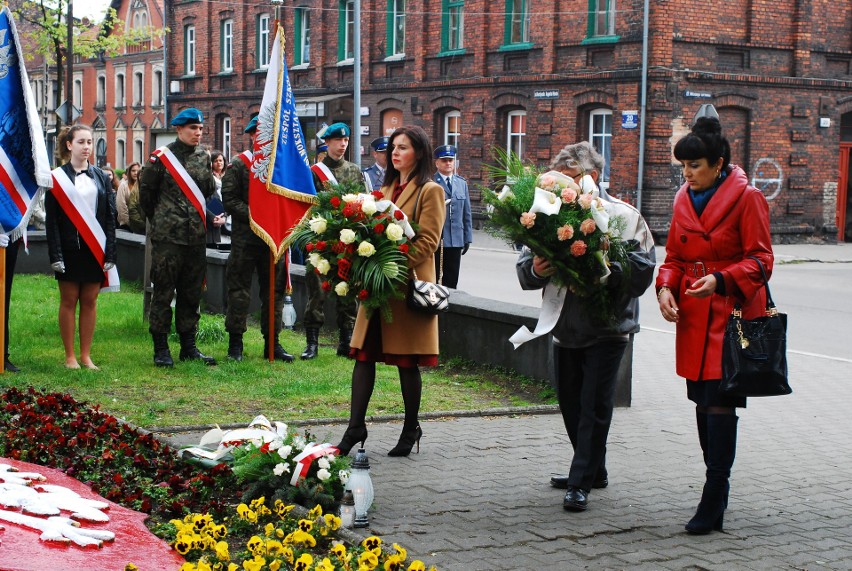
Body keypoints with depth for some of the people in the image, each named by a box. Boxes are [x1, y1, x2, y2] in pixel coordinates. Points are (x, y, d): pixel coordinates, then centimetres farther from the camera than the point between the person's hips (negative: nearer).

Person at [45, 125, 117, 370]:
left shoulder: (101, 177, 9)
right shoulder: (57, 177, 0)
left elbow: (110, 218, 7)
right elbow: (51, 219, -3)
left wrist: (110, 253, -1)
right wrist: (55, 255, -11)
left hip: (95, 249, 3)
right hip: (69, 248, -3)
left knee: (90, 301, 5)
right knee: (69, 301, 2)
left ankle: (86, 356, 11)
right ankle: (70, 356, 8)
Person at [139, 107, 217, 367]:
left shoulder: (203, 158, 11)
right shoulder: (162, 156, -4)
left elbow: (210, 190, 19)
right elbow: (146, 191, 2)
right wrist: (159, 219, 9)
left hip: (196, 236, 5)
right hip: (167, 236, -5)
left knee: (192, 293, 10)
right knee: (163, 292, -2)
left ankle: (188, 346, 19)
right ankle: (161, 349, 5)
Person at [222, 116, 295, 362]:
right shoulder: (238, 165, 0)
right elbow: (229, 198, -7)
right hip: (245, 238, -4)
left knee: (274, 291, 7)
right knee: (239, 291, 0)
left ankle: (272, 342, 15)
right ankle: (235, 343, 8)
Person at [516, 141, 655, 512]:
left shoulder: (623, 216, -8)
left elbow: (642, 272, -16)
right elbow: (524, 269, 6)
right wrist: (534, 269, -17)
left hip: (606, 327, -6)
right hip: (565, 326, 6)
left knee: (594, 405, -2)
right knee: (570, 403, 15)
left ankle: (581, 481, 7)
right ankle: (593, 471, 32)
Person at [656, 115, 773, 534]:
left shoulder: (746, 198, -7)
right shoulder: (684, 200, 11)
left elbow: (760, 260, -8)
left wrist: (721, 281, -23)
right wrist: (665, 287, -2)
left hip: (732, 314, -6)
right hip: (694, 315, 7)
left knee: (720, 404, -10)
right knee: (702, 402, 11)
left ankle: (711, 507, -7)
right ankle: (717, 492, 24)